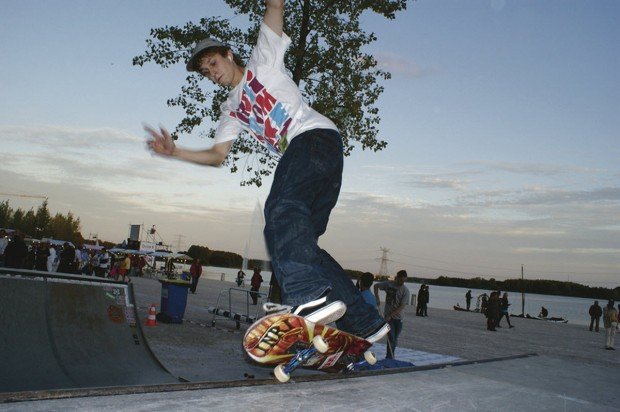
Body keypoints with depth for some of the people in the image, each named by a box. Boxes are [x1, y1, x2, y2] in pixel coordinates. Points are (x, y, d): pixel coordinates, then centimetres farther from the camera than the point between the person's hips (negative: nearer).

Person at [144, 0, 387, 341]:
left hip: (316, 135, -7)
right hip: (297, 156, 8)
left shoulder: (262, 60, 16)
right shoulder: (232, 110, 30)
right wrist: (174, 152, 10)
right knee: (299, 240, -1)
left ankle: (310, 294, -53)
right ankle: (365, 322, 0)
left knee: (282, 207, -31)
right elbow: (217, 156, 22)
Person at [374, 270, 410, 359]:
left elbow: (402, 306, -12)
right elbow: (376, 286, 9)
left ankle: (389, 357, 25)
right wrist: (377, 298, -5)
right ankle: (389, 358, -7)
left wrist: (390, 315, -18)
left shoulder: (405, 290, -8)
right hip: (388, 316, -1)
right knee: (391, 338, -11)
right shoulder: (388, 284, -5)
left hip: (398, 318, 1)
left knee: (395, 340, 10)